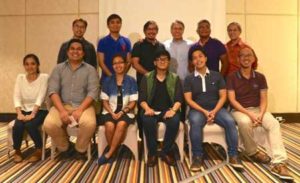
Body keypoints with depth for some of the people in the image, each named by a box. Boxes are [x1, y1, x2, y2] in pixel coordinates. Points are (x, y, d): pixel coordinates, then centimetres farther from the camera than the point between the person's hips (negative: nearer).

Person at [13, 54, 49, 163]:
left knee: (30, 125, -31)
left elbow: (40, 97, -16)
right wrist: (19, 113, -19)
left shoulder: (44, 77, -7)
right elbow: (17, 97, -4)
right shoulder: (20, 77, 4)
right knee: (17, 125, -26)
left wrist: (32, 114, -26)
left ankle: (39, 150, -7)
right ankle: (17, 151, 1)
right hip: (24, 110, 3)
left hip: (39, 111, -3)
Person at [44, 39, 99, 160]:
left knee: (89, 123, -33)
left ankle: (80, 149, -2)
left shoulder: (90, 70, 7)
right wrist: (62, 110, -16)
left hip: (83, 106, -1)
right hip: (62, 105, 2)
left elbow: (93, 92, -5)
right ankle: (65, 147, 4)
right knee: (49, 124, -26)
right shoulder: (58, 68, 11)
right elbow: (53, 91, 0)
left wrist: (80, 110, -19)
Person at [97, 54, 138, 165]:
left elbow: (133, 102, 1)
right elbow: (105, 101, 5)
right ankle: (114, 151, -6)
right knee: (110, 125, -31)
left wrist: (122, 112, -13)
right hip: (110, 111, 1)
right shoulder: (107, 81, 6)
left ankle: (109, 154, -19)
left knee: (121, 124, -33)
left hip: (126, 112, -1)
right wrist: (112, 113, -11)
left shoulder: (131, 81, 3)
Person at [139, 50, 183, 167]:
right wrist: (147, 108, -22)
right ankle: (152, 153, -14)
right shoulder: (147, 78, 9)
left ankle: (166, 152, -10)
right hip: (151, 110, 0)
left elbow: (179, 98, -1)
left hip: (168, 110, 1)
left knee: (174, 121, -32)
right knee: (148, 121, -34)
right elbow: (142, 98, 0)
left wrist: (173, 110, -22)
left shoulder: (175, 78, 10)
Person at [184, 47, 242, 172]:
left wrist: (214, 111, -13)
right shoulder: (189, 79, 5)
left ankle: (233, 155, -13)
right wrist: (204, 111, -16)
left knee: (230, 121, -28)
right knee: (195, 123, -35)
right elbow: (188, 99, -3)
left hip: (216, 108, 2)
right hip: (197, 109, -1)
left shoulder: (217, 75, 10)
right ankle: (197, 156, -21)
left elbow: (223, 96, 4)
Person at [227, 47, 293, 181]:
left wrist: (261, 114, -18)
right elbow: (232, 100, -10)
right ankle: (253, 152, -10)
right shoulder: (232, 77, -4)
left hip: (257, 109, 3)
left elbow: (264, 99, 2)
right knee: (245, 122, -37)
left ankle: (278, 163, -32)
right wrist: (249, 114, -22)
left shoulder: (260, 77, 6)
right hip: (239, 110, -3)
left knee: (274, 124, -26)